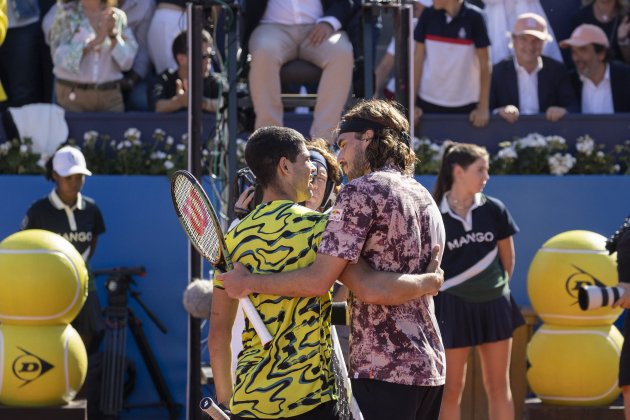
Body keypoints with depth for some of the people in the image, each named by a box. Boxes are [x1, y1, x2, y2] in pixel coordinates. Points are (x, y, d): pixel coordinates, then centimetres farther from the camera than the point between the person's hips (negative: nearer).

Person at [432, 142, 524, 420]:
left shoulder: (494, 209, -2)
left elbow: (507, 258, 10)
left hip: (493, 304, 3)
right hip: (453, 306, -3)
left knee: (498, 386, 9)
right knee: (451, 389, 2)